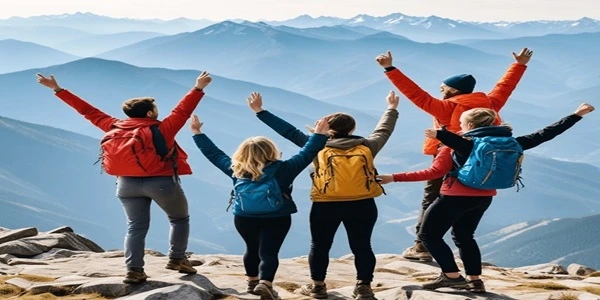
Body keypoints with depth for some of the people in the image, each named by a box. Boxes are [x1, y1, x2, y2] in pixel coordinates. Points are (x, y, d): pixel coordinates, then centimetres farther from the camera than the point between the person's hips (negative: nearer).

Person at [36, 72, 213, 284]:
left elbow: (88, 111, 8)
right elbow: (183, 111, -17)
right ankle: (177, 259, 15)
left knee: (136, 227, 10)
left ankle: (134, 270, -1)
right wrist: (198, 88, -19)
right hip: (161, 183, -4)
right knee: (180, 219, 17)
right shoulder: (161, 129, -10)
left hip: (127, 184, 4)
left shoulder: (115, 127, 3)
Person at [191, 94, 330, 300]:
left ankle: (253, 282, 36)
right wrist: (319, 135, -7)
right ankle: (265, 284, -28)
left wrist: (197, 133, 13)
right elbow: (306, 154, -10)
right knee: (268, 252, -6)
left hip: (244, 219, 4)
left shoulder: (235, 170, -3)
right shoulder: (281, 169, -11)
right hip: (276, 219, -4)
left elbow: (213, 153, 4)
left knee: (252, 249, 22)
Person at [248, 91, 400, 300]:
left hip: (326, 206, -1)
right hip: (362, 205, 1)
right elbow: (383, 130, 22)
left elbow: (289, 131, 4)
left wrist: (260, 112, 9)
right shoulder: (367, 146, 4)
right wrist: (392, 108, 41)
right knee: (362, 246, 10)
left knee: (320, 246, 14)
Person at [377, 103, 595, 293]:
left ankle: (452, 276, -3)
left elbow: (434, 172, -26)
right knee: (464, 236, 25)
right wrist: (576, 115, 7)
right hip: (483, 198, 7)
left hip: (456, 198, -7)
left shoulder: (457, 145, -13)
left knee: (429, 234, 6)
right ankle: (475, 280, 22)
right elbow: (542, 135, 2)